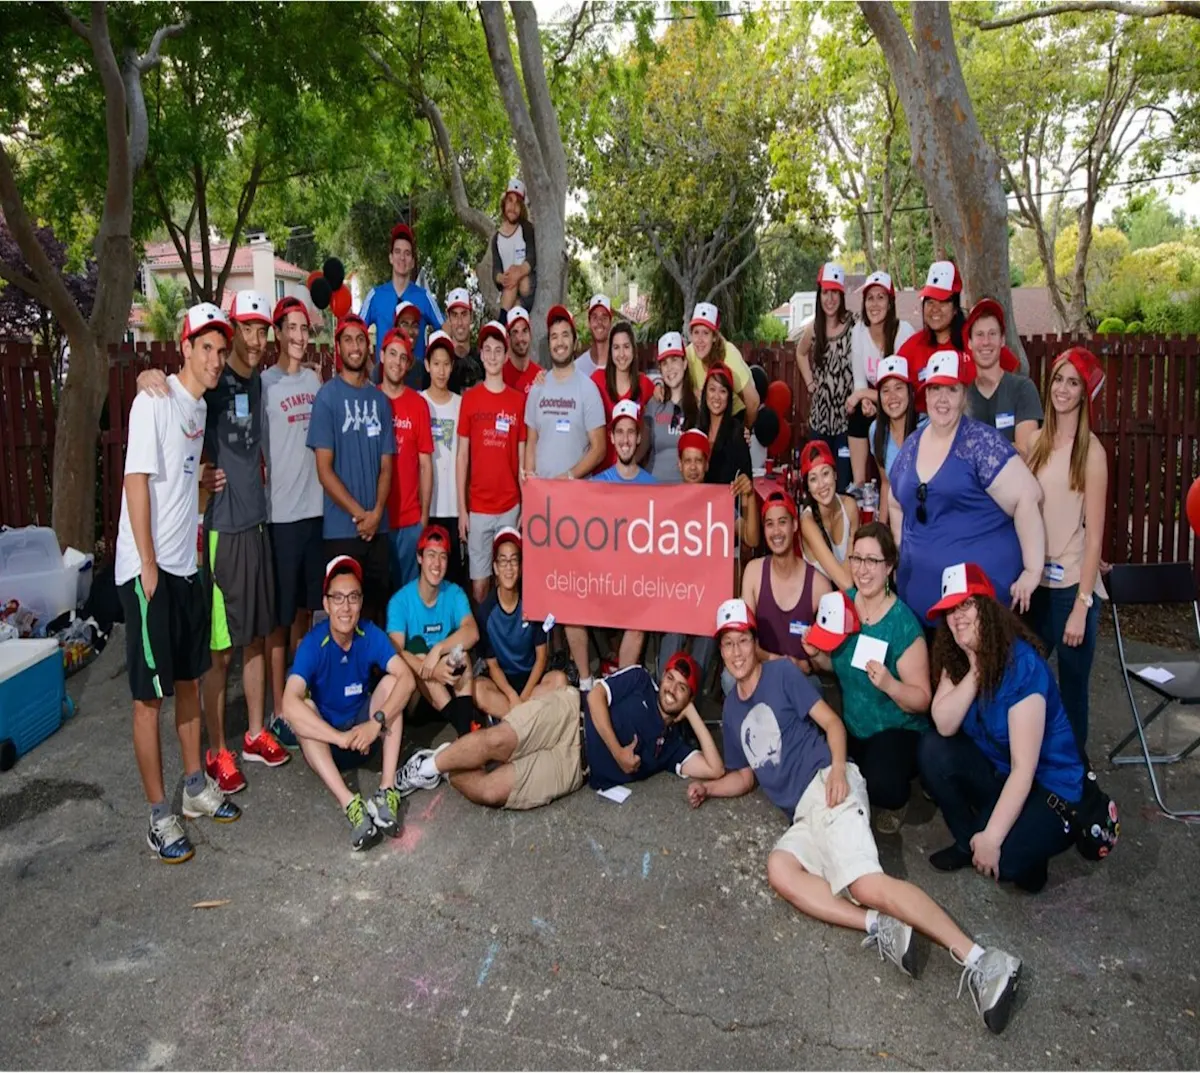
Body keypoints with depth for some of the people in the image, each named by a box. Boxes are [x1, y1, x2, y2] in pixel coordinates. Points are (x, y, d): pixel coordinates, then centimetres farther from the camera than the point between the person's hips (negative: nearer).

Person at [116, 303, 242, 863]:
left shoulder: (200, 405, 11)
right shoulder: (155, 400, -13)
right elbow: (137, 480, -17)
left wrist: (204, 480, 6)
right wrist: (148, 566, -17)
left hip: (187, 565, 8)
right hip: (149, 569, -8)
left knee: (189, 680, 17)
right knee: (150, 694, 0)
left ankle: (196, 786, 30)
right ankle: (159, 816, 10)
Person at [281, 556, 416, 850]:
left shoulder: (371, 635, -13)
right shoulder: (313, 643, -21)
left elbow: (406, 679, -24)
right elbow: (289, 705, -35)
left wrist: (376, 723, -37)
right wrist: (342, 738, -40)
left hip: (364, 729, 2)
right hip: (325, 740, -2)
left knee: (390, 682, -21)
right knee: (302, 708, -30)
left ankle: (387, 792, -31)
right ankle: (350, 804, -45)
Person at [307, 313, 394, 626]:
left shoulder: (380, 398, 9)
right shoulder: (327, 396, -3)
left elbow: (386, 465, 8)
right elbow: (324, 468, -8)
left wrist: (377, 512, -8)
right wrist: (359, 514, -12)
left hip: (378, 526, 4)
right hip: (342, 527, -4)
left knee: (376, 603, 9)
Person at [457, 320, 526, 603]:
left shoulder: (519, 400, 3)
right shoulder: (469, 398, 1)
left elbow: (522, 456, 6)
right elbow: (462, 455, 2)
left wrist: (526, 506, 2)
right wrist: (461, 508, -2)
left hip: (510, 506, 1)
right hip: (477, 506, -1)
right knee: (479, 581, 3)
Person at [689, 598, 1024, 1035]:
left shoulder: (781, 673, 6)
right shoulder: (731, 711, 24)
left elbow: (832, 723, -1)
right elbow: (745, 775, 32)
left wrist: (838, 767, -18)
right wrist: (708, 788, 15)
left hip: (826, 787, -6)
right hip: (804, 816, 6)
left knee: (866, 884, -26)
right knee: (779, 869, -25)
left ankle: (979, 961, -29)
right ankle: (880, 927, -28)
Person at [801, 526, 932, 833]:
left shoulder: (903, 624, -22)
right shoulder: (842, 603, -6)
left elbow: (922, 700, -17)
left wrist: (889, 684, -35)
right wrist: (816, 654, -10)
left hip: (898, 730, -5)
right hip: (851, 727, 5)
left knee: (881, 786, -31)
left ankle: (894, 801, 7)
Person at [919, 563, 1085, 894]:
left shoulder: (1022, 666, -26)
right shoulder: (957, 660, -5)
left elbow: (1024, 768, -27)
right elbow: (944, 726, -17)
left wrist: (992, 838, -28)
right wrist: (974, 671, -26)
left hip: (1047, 784, -6)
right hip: (996, 770, 7)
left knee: (998, 861, -30)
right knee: (932, 750, -20)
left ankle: (1027, 849, 6)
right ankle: (967, 843, 0)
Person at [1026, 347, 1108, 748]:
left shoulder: (1091, 451, -10)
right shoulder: (1038, 442, 7)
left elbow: (1094, 535, -12)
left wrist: (1081, 606, -14)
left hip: (1072, 587, -5)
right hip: (1036, 582, 5)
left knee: (1072, 688, 5)